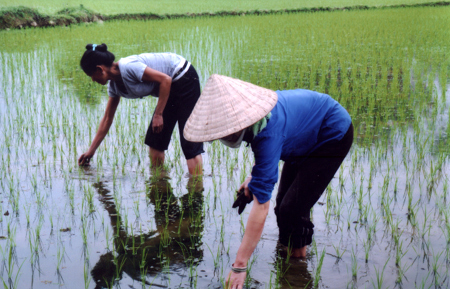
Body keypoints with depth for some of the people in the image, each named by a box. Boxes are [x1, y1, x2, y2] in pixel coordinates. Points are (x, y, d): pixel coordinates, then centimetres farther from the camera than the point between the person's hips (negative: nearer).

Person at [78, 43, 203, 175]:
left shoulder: (127, 67, -25)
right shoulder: (114, 84, 4)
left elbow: (165, 79, -25)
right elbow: (107, 118, 14)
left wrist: (158, 114, -23)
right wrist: (91, 150, 17)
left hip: (185, 80, -9)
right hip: (172, 87, 9)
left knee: (190, 142, -12)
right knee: (154, 140, 8)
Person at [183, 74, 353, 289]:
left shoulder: (269, 131, -42)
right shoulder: (249, 112, -19)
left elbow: (261, 205, -44)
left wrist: (239, 266, -43)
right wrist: (253, 176, -9)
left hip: (333, 136, -8)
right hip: (306, 135, 8)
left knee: (293, 209, -16)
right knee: (283, 203, 9)